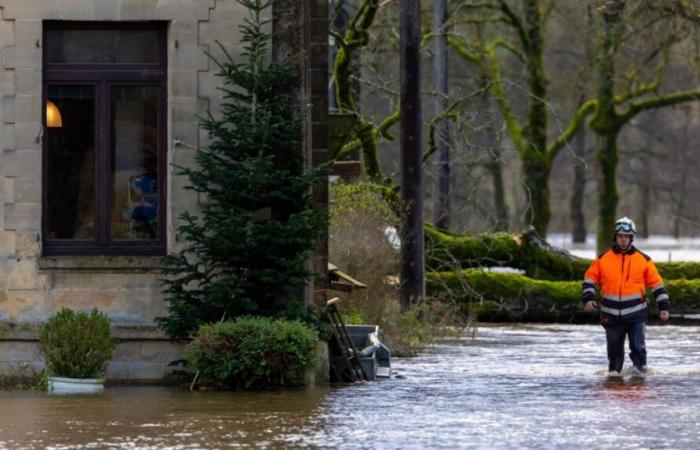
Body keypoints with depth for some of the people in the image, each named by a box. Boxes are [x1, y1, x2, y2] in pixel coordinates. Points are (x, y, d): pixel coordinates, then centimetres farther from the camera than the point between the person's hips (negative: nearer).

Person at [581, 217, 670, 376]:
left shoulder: (644, 260, 2)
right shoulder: (603, 258, 3)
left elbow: (656, 283, 7)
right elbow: (590, 278, 9)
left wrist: (664, 306, 3)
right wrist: (588, 298, -6)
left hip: (636, 313, -1)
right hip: (611, 314, 1)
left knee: (638, 345, -14)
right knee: (614, 348, 8)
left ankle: (640, 367, 4)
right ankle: (614, 371, 26)